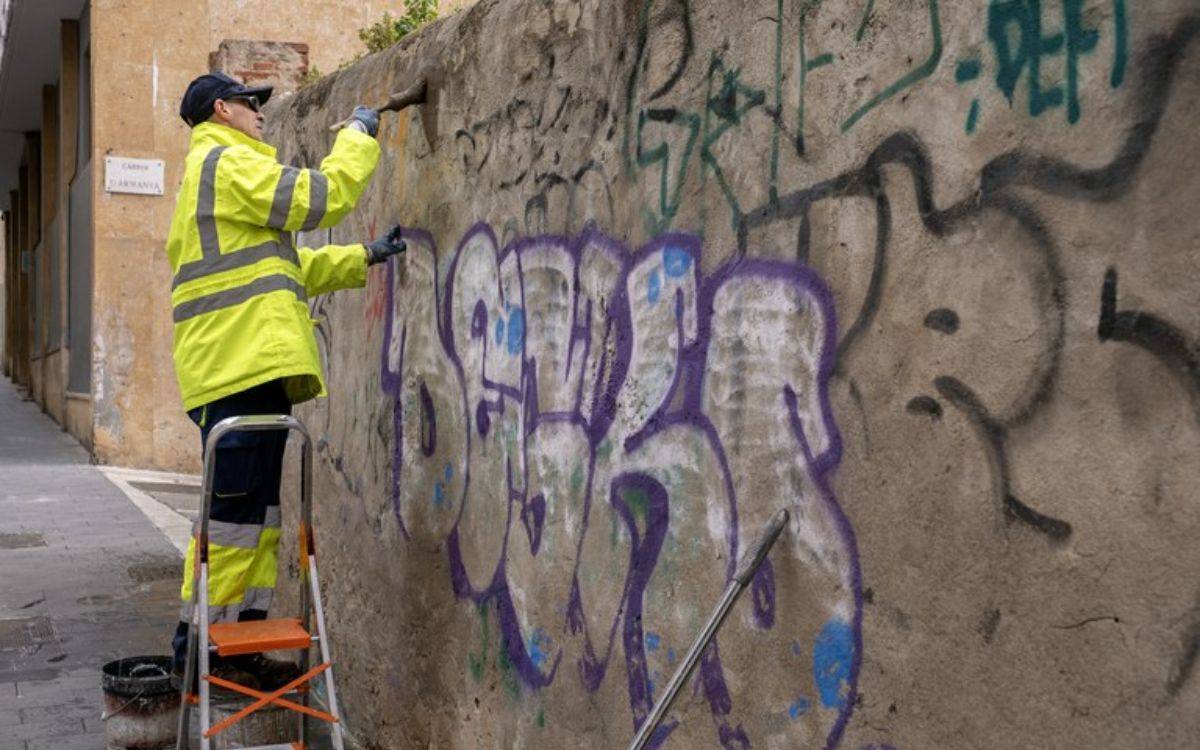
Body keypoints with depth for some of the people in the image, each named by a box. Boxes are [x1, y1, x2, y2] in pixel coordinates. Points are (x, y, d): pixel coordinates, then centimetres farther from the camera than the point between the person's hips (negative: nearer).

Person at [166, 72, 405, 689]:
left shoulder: (219, 170, 30)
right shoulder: (228, 163, -4)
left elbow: (292, 265, 29)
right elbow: (321, 198, -12)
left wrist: (365, 257, 23)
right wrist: (358, 135, 3)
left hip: (249, 366, 11)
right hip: (242, 364, -11)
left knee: (258, 509, 11)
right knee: (235, 509, -9)